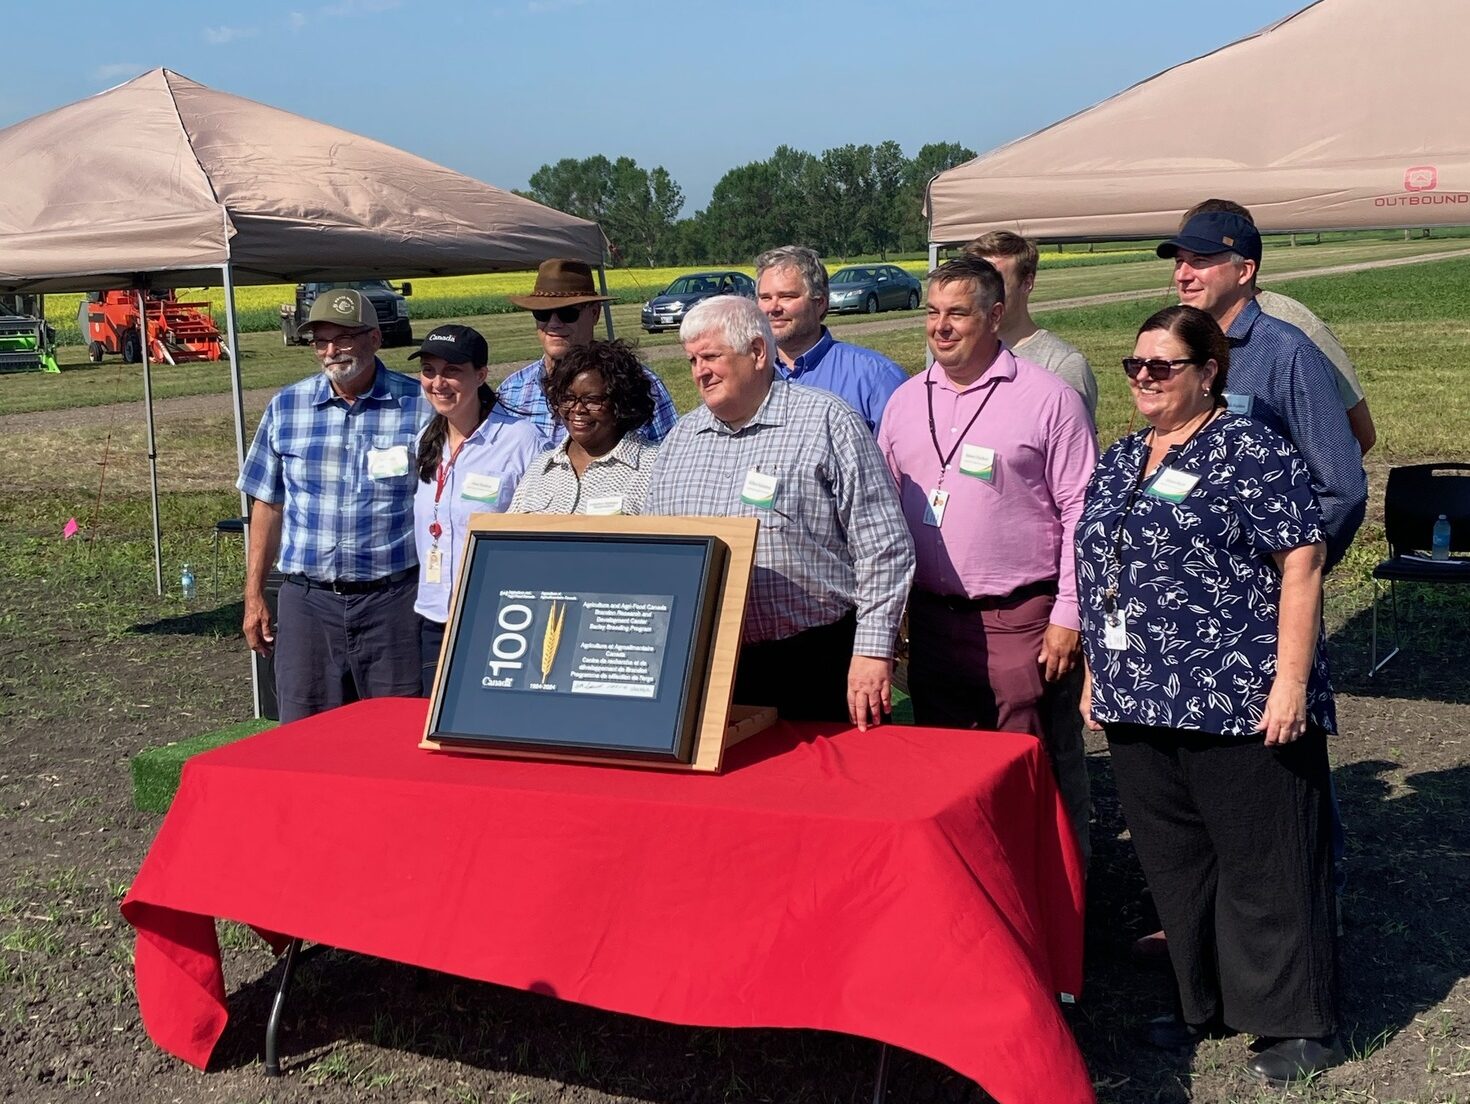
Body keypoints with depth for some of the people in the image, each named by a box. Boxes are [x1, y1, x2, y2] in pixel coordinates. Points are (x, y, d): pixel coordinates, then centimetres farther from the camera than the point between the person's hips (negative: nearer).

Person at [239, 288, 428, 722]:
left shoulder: (419, 406, -3)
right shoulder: (286, 407, 6)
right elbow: (268, 506, 12)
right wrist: (254, 596, 10)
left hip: (392, 600, -2)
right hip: (307, 600, 3)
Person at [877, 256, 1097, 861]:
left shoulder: (1048, 397, -4)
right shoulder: (906, 401, 12)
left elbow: (1082, 512, -6)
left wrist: (1068, 614, -10)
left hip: (1022, 620, -5)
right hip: (932, 619, 5)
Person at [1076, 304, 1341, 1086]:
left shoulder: (1250, 451, -8)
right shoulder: (1119, 461, 15)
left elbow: (1301, 565, -12)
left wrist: (1290, 680, -18)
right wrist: (1096, 675, 18)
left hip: (1238, 701, -7)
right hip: (1140, 702, 7)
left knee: (1263, 861, 1)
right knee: (1174, 861, 14)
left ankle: (1298, 1022, 15)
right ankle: (1207, 1001, 29)